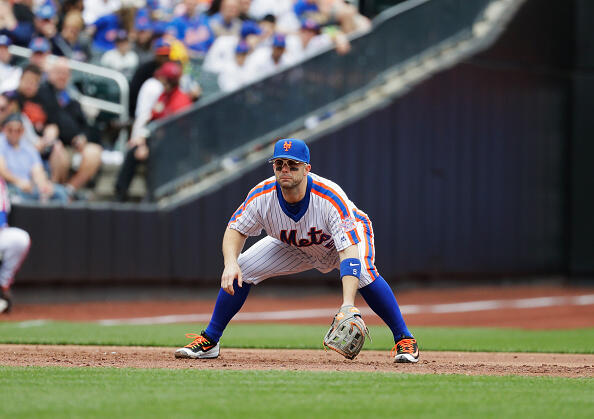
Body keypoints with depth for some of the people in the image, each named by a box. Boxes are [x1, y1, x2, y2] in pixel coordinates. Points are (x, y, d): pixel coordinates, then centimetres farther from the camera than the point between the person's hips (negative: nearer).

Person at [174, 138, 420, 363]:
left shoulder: (330, 197, -41)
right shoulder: (262, 195, -30)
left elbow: (349, 254, -47)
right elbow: (235, 230, -14)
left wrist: (348, 304, -59)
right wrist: (230, 263, -37)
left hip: (348, 235, -4)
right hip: (292, 246, 4)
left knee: (362, 271, -35)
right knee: (241, 269, -12)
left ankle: (404, 339, -19)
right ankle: (209, 341, 6)